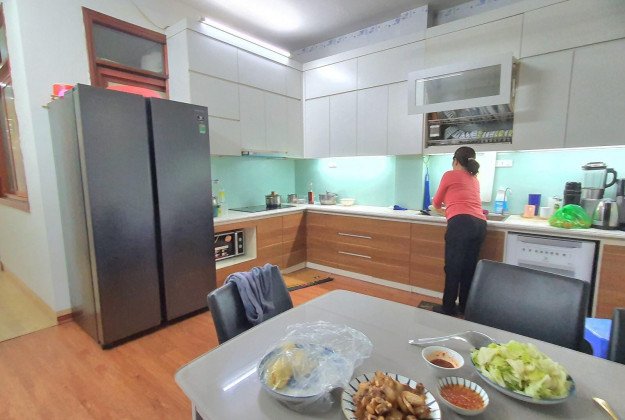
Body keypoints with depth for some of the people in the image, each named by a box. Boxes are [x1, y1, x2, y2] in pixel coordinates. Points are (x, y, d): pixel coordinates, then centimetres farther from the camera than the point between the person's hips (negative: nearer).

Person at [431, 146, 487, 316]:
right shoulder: (474, 179, 26)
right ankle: (465, 307, 22)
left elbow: (436, 203, 19)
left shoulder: (450, 175, 10)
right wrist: (447, 210, 54)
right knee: (469, 268, 12)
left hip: (460, 223, -7)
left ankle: (449, 307, 8)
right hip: (480, 224, 7)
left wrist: (439, 209, 42)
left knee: (453, 268, 0)